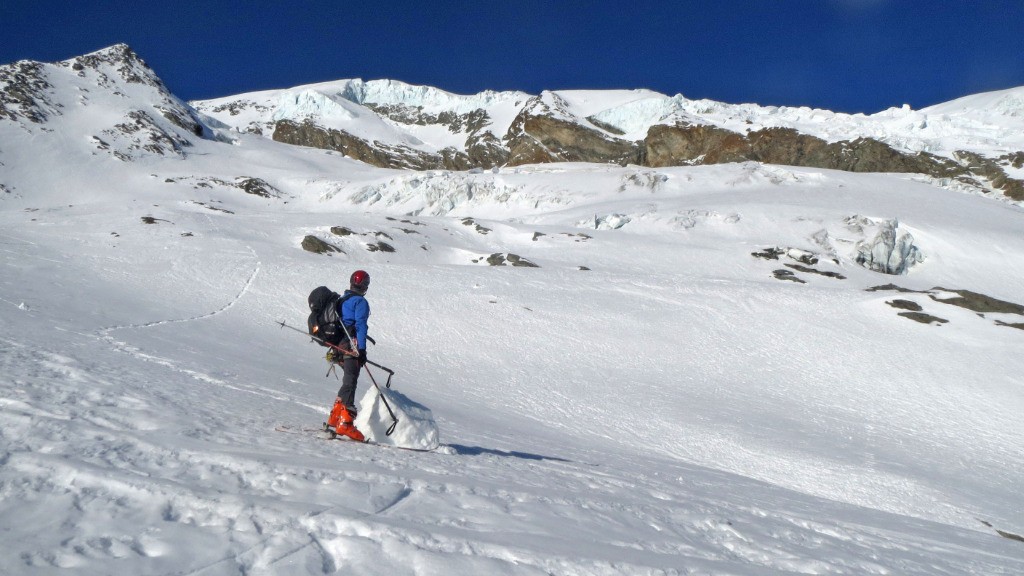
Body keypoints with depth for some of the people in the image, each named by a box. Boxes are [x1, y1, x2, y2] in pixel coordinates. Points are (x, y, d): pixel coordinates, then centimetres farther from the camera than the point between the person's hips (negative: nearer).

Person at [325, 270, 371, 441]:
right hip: (351, 346, -9)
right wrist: (362, 349, -19)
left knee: (348, 382, 20)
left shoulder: (341, 300, 20)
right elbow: (360, 325, -15)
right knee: (350, 383, -15)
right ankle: (345, 423, -24)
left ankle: (335, 418, 23)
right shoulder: (361, 302, -6)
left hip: (338, 346, 9)